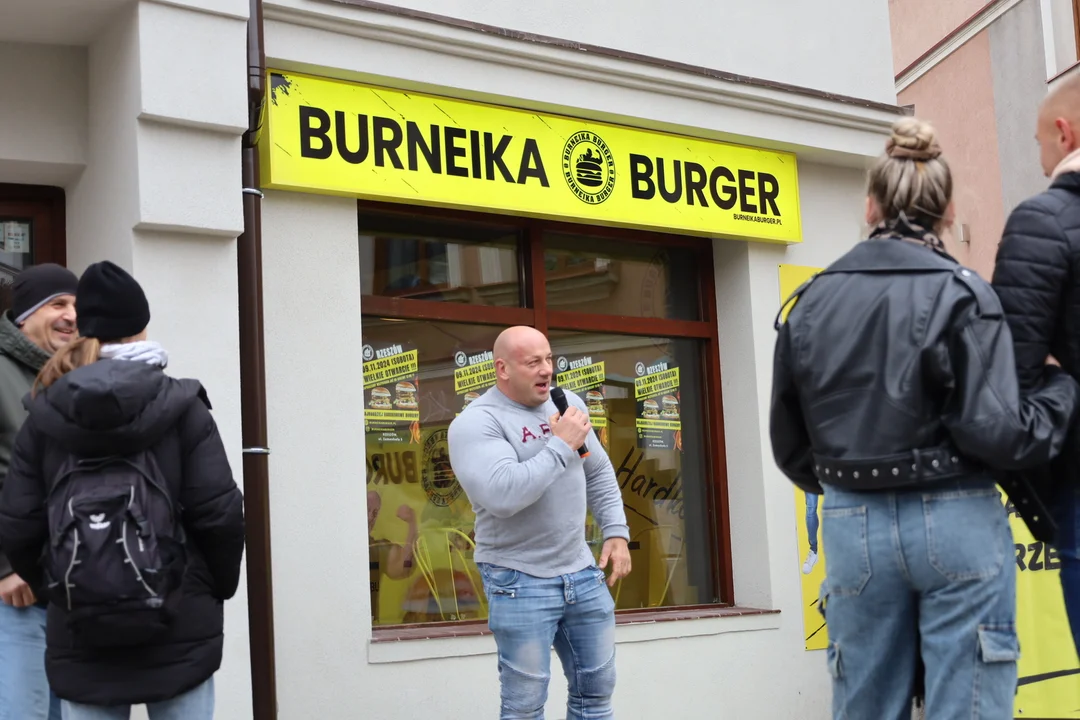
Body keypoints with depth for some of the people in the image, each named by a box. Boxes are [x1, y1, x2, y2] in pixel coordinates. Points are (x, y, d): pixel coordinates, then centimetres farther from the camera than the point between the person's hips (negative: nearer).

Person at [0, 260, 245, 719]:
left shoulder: (44, 416, 2)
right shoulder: (181, 407, -4)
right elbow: (219, 514, -9)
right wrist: (219, 586, 8)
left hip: (79, 639, 2)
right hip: (178, 631, -2)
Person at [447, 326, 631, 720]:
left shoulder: (568, 403, 8)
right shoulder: (475, 422, -14)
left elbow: (599, 473, 19)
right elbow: (501, 495, -28)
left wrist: (616, 532, 8)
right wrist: (561, 445, -21)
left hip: (582, 572, 6)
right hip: (519, 581, -6)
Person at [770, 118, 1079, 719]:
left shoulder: (810, 301, 5)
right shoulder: (960, 293, -9)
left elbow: (790, 445, 9)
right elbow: (997, 432, -16)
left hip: (854, 528, 4)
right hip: (955, 523, -4)